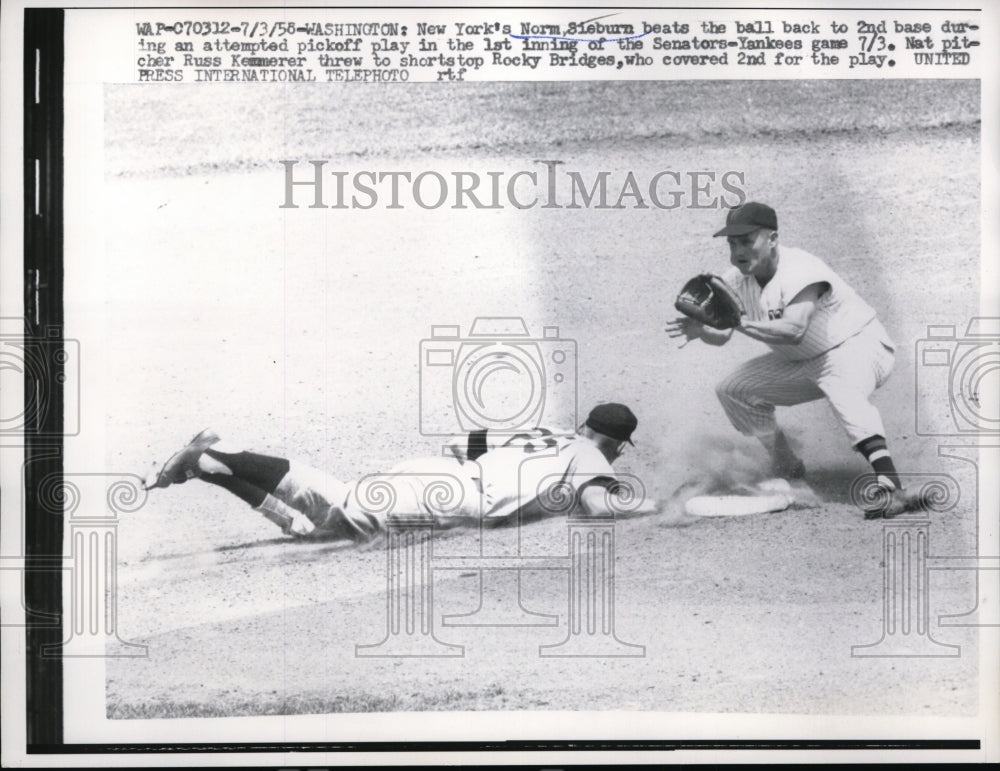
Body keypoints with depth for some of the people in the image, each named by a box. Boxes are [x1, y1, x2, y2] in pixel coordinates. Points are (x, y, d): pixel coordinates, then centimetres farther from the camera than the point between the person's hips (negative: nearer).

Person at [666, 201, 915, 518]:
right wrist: (702, 330, -32)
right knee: (733, 389, 2)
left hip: (857, 346, -8)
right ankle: (785, 465, 17)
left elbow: (794, 331, -42)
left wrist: (740, 322, -49)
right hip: (802, 362, 8)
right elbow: (721, 336, -10)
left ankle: (890, 484, -51)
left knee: (844, 389, -40)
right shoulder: (737, 279, -6)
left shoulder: (800, 271, -29)